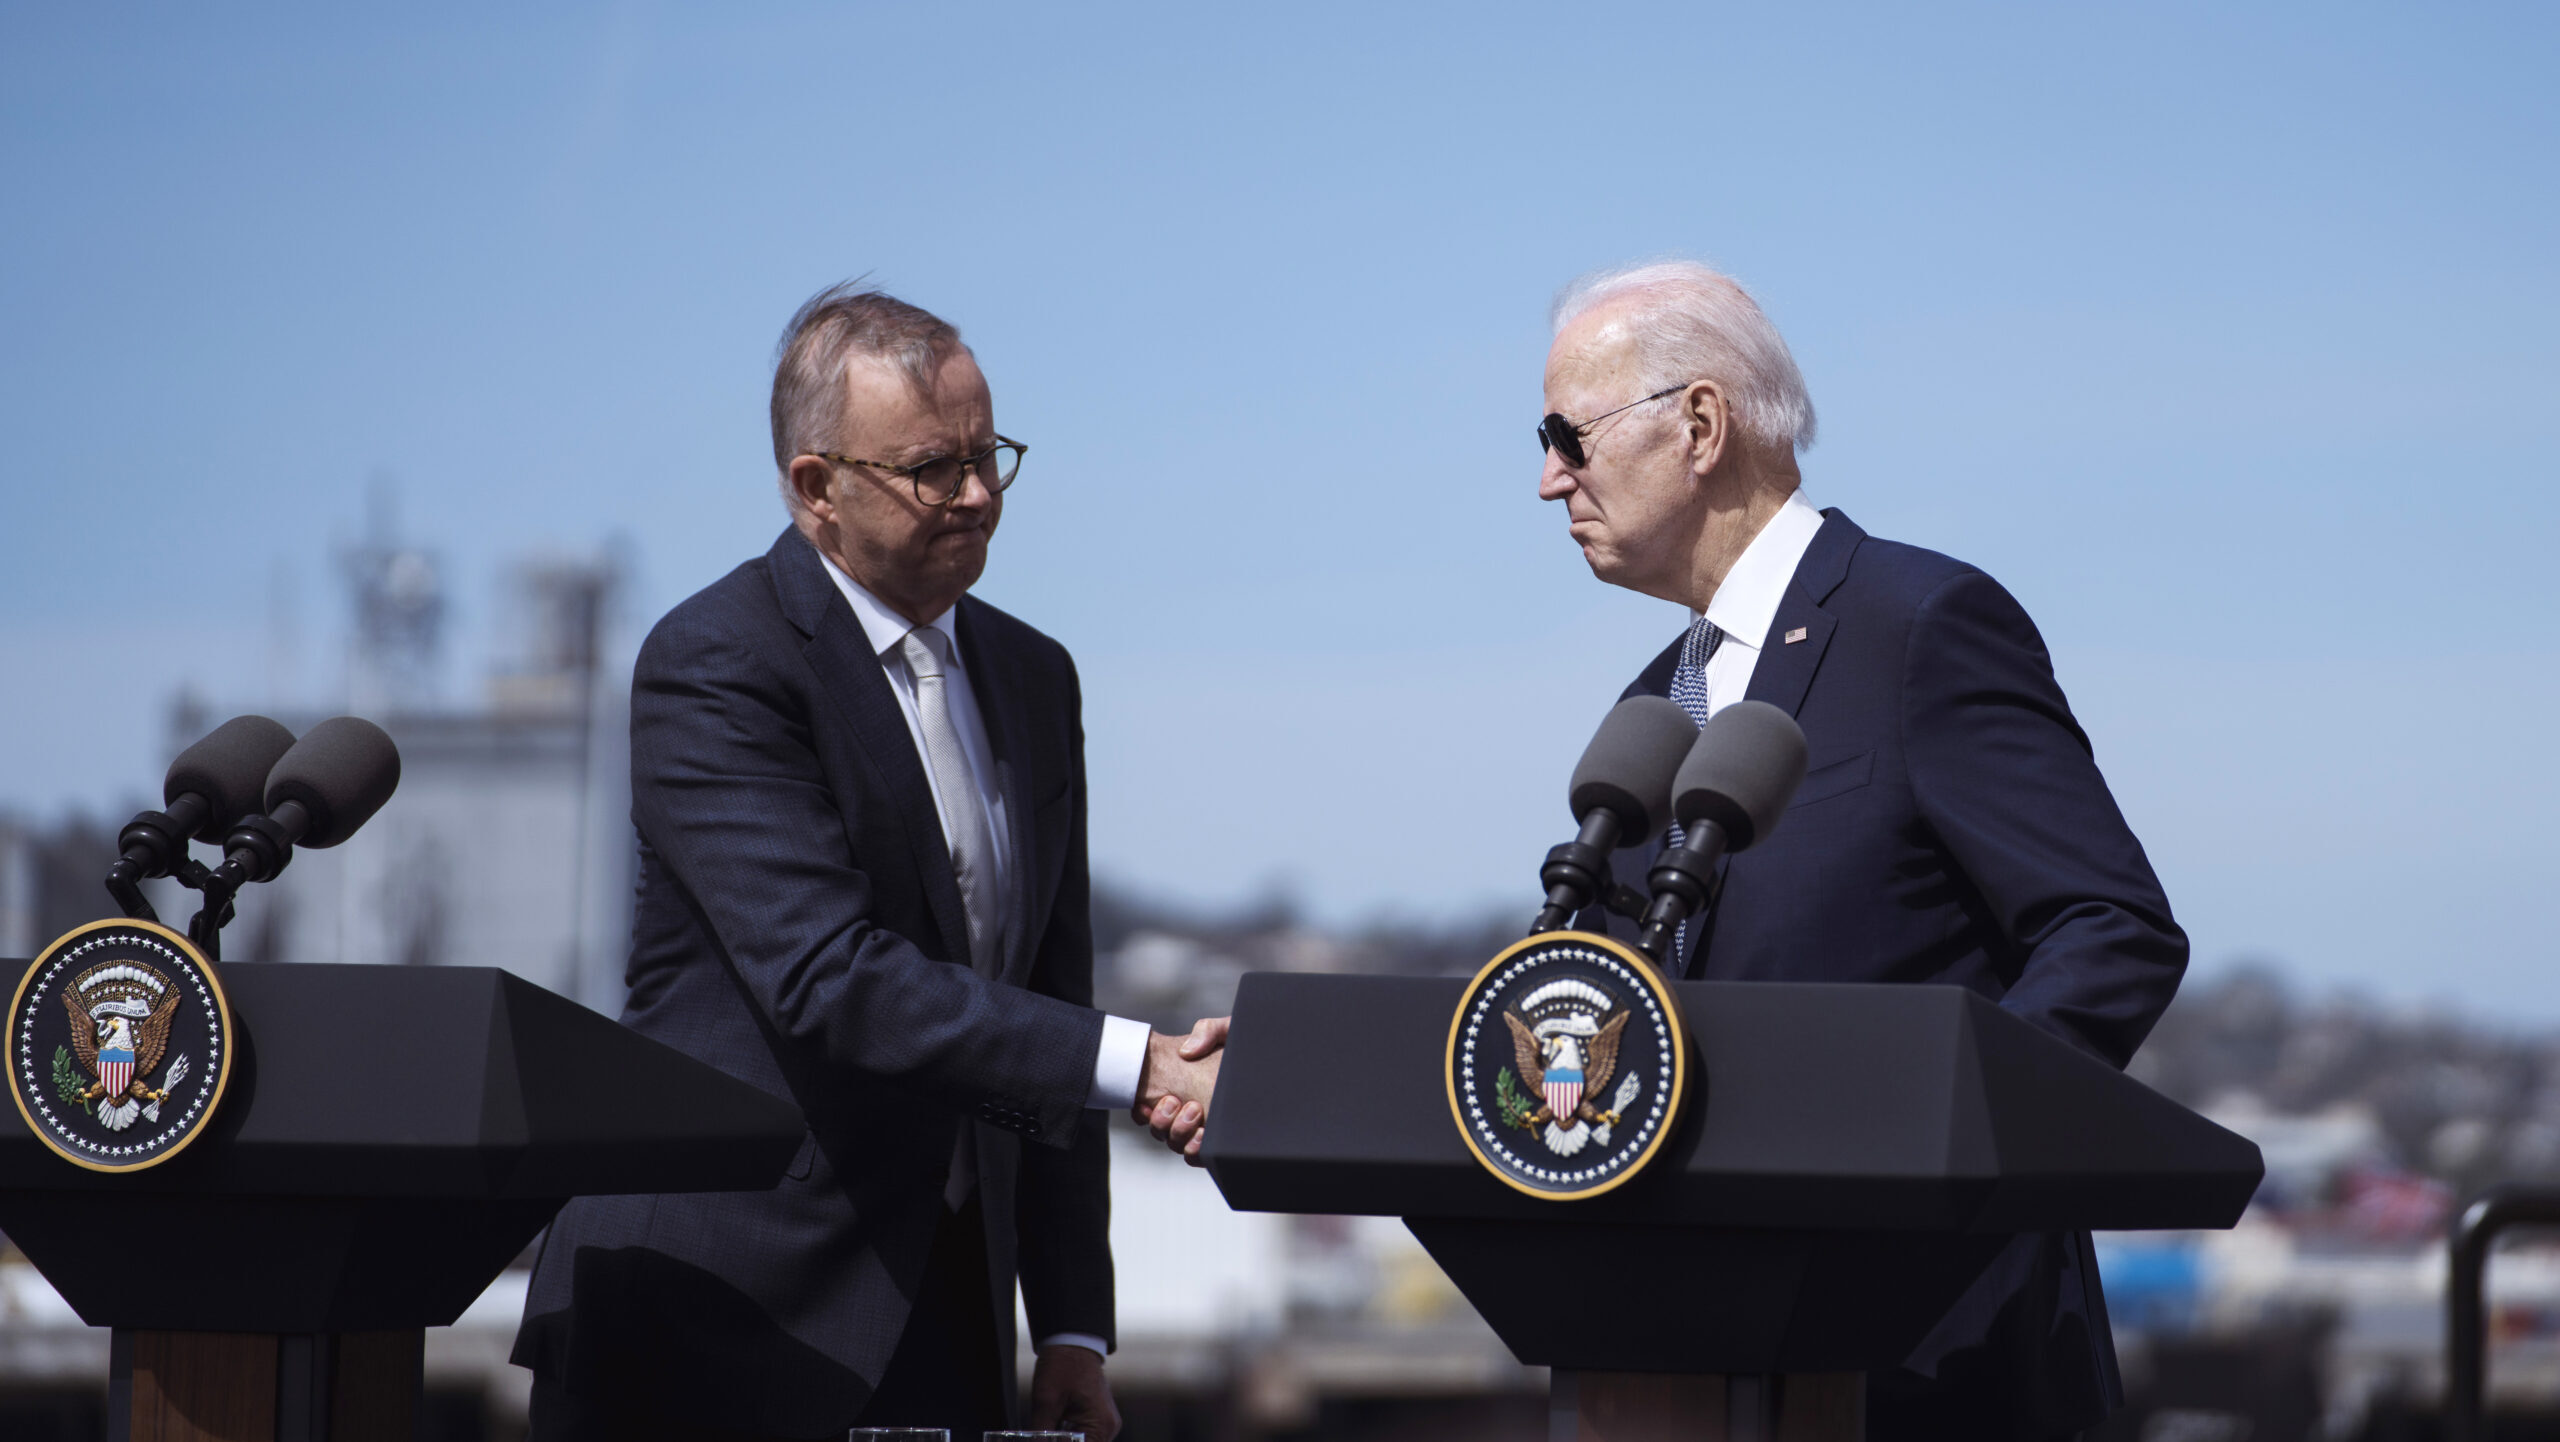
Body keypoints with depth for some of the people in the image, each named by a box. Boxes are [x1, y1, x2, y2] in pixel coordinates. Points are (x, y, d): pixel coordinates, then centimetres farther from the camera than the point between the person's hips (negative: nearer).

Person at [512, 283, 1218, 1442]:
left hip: (942, 1314, 6)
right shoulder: (714, 667, -10)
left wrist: (1072, 1329, 8)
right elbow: (829, 978, -22)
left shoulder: (1032, 680, 14)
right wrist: (1134, 1065, -26)